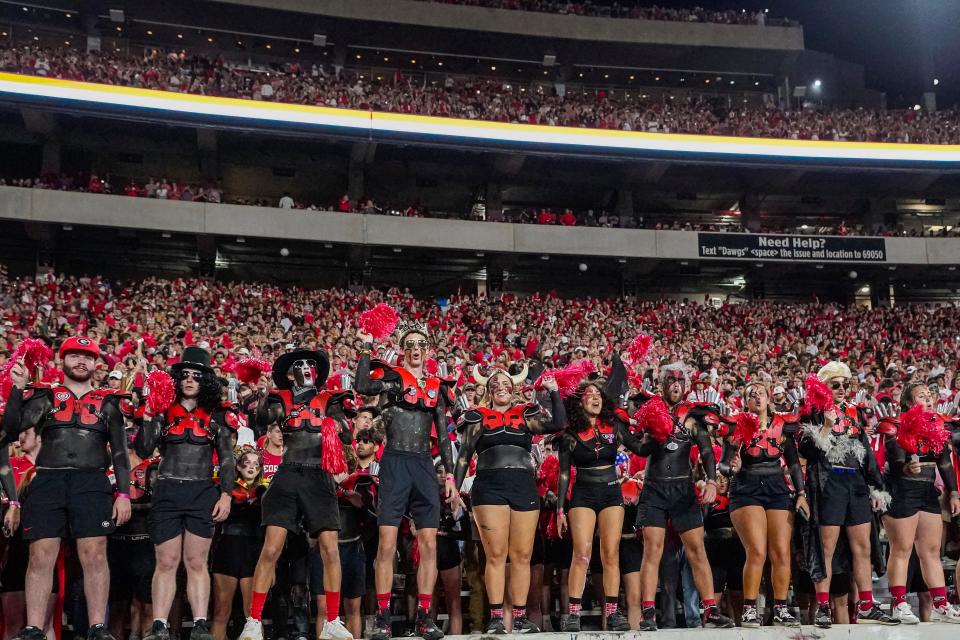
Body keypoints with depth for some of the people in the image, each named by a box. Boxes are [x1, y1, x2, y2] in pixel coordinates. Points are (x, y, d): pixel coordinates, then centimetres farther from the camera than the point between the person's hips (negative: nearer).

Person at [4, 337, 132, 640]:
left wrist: (123, 493, 4)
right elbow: (13, 426, 0)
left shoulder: (108, 402, 15)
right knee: (41, 557, -3)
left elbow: (120, 452, 13)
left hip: (91, 483, 0)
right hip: (47, 481, 0)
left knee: (94, 555, -6)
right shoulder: (45, 397, 15)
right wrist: (18, 387, -11)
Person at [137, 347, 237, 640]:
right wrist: (149, 414, -10)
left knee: (196, 562, 1)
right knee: (166, 562, 0)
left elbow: (226, 460, 8)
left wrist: (226, 494, -2)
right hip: (167, 492, 0)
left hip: (202, 493, 0)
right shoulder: (164, 411, 9)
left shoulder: (214, 417, 10)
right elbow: (143, 450, -2)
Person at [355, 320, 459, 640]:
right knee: (387, 544, -6)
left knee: (429, 545, 3)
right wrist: (366, 348, -14)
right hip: (395, 463, -4)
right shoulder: (391, 375, 2)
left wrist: (450, 475, 10)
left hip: (425, 466, 4)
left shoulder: (435, 386, 14)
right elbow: (363, 387, -22)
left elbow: (443, 435, 16)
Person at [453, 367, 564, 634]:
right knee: (496, 554, -5)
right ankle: (495, 616, -1)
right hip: (489, 487, -2)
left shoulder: (527, 414, 15)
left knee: (522, 556, 2)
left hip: (524, 487, 2)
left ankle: (520, 617, 8)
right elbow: (464, 457, 11)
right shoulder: (478, 417, 11)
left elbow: (558, 424, 2)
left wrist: (554, 392, -5)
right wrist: (455, 489, 4)